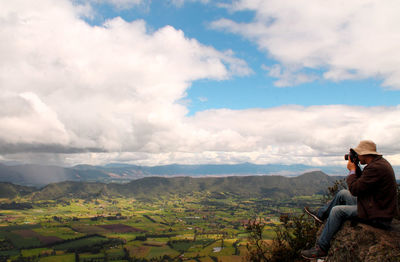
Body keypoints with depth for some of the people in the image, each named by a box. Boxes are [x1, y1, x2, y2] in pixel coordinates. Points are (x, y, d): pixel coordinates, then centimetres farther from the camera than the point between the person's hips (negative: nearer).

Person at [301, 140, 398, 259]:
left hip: (378, 216, -10)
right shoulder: (380, 162, 8)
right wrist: (356, 169, 3)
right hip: (379, 206, 11)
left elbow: (355, 189, -24)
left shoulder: (376, 168, -26)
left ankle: (321, 248, -5)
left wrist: (352, 170, -11)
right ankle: (320, 215, 30)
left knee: (337, 211, -13)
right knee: (342, 193, 16)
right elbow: (361, 182, 16)